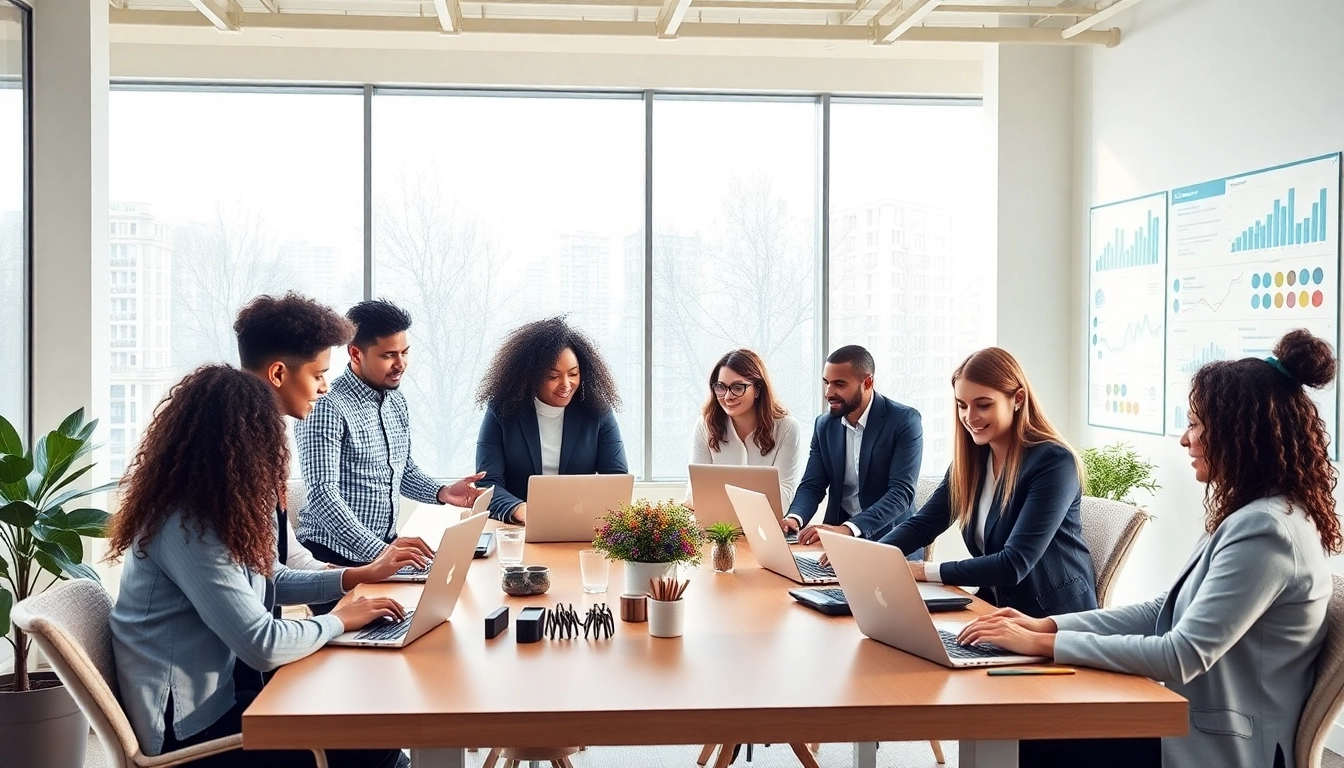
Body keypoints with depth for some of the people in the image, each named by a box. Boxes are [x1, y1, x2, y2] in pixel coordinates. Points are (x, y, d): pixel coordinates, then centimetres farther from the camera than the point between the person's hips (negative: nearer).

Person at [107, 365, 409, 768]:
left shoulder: (202, 510, 7)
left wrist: (352, 577, 10)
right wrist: (341, 619, -11)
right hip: (188, 730, -10)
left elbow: (264, 579, 21)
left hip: (209, 698, 10)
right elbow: (263, 646, -27)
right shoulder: (188, 528, -25)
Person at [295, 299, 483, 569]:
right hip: (335, 556, -7)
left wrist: (441, 493, 4)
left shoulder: (397, 402, 13)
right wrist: (380, 551, -30)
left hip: (388, 546, 7)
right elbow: (322, 494, -21)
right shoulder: (327, 408, -14)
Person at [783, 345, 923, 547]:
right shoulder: (824, 425, 6)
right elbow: (812, 486, 5)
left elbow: (902, 493, -19)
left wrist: (848, 529, -32)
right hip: (838, 539, 4)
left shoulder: (904, 420, -11)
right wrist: (794, 518, -18)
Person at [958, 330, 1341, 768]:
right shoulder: (1253, 516, 11)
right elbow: (1164, 611, 12)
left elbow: (1182, 656, -26)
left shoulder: (1266, 531, -22)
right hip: (1192, 721, 9)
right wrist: (1048, 624, 2)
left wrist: (1043, 644, -21)